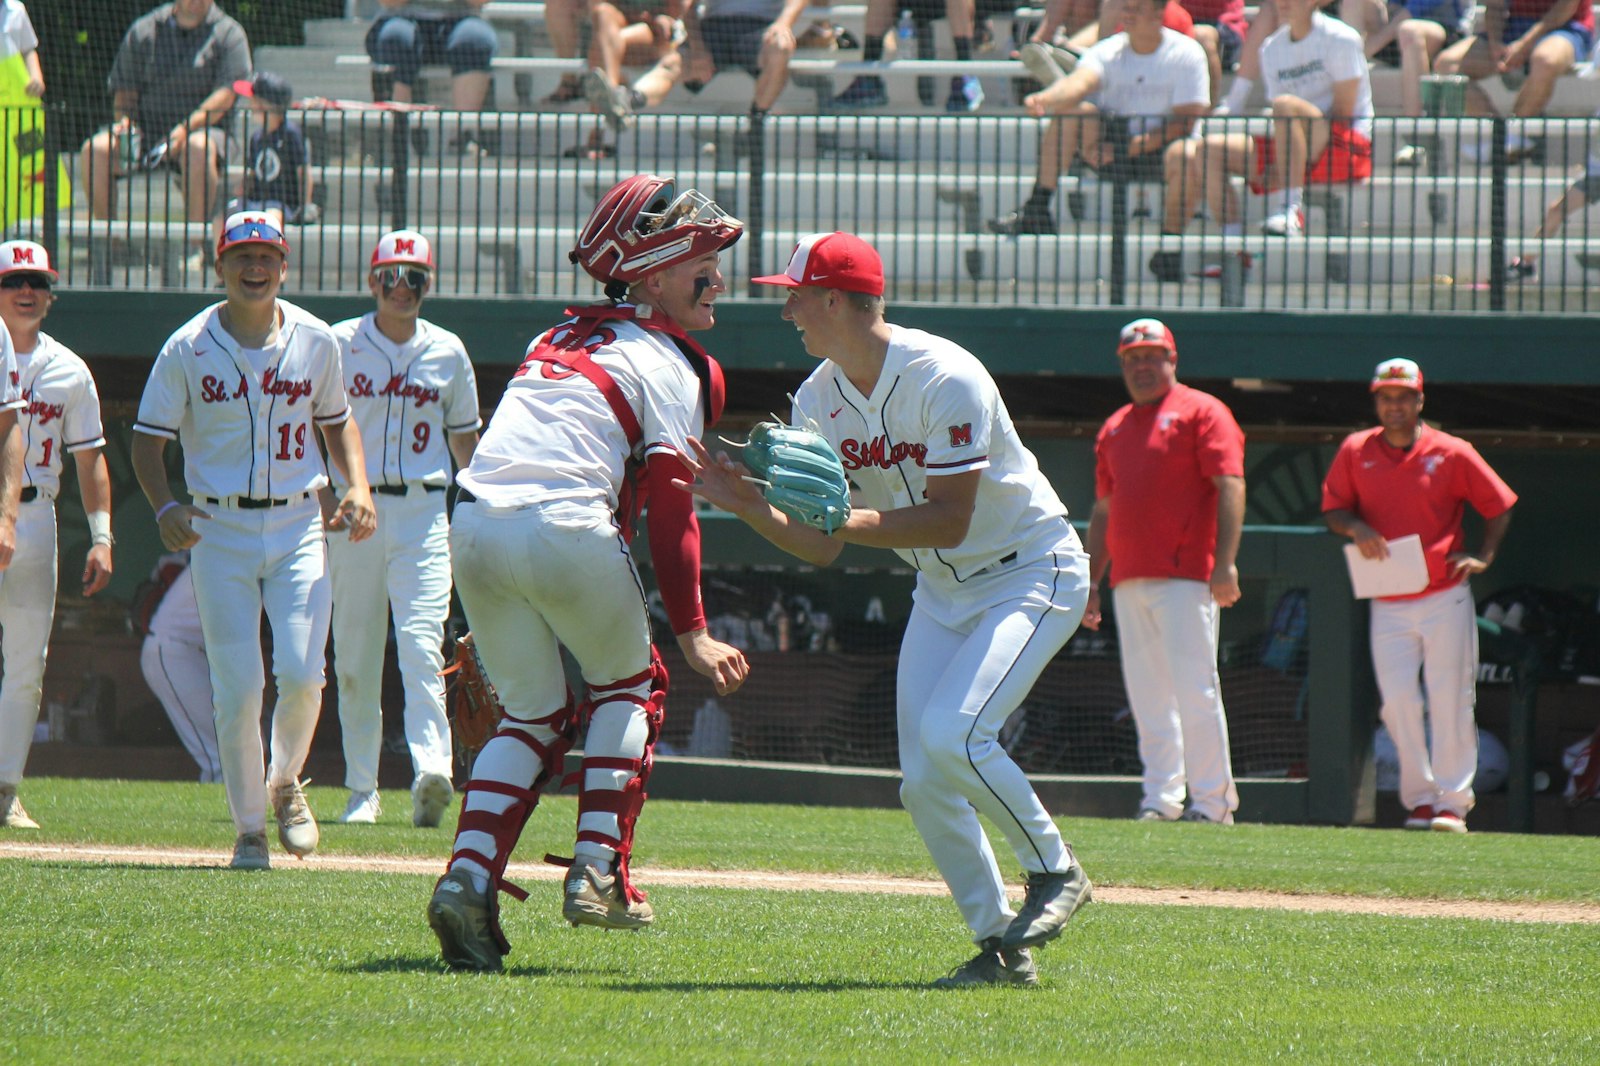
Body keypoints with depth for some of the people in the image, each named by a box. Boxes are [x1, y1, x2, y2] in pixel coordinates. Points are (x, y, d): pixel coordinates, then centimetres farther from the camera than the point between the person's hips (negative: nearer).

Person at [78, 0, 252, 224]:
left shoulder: (228, 34, 4)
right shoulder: (143, 31, 11)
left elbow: (225, 96, -8)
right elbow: (124, 91, 13)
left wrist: (184, 129, -22)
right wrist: (125, 121, -10)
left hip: (201, 129, -3)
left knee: (198, 148, -39)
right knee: (94, 149, -22)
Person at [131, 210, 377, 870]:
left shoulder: (315, 341, 3)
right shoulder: (188, 348, -4)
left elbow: (336, 420, 18)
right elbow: (149, 438, 0)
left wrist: (357, 487, 1)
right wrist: (164, 507, -18)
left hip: (298, 525, 1)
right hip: (220, 532, -1)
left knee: (301, 672, -13)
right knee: (238, 685, -7)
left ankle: (285, 786, 16)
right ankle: (249, 827, 8)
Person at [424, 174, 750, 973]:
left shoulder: (557, 339, 28)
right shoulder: (668, 362, 6)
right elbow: (666, 503, -2)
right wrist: (691, 633, -1)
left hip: (473, 527, 6)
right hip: (567, 526, -6)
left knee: (532, 715, 18)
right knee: (627, 687, 19)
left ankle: (469, 877, -3)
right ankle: (599, 873, 8)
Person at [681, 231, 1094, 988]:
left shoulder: (946, 380, -25)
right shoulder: (819, 400, -2)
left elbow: (949, 522, -28)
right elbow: (821, 550, -2)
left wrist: (847, 521, -35)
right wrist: (748, 506, -18)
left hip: (1033, 574, -8)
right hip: (943, 591, 8)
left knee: (952, 734, -26)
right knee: (922, 781, -4)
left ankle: (1054, 869, -5)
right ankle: (999, 948, 5)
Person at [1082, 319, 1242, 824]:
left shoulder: (1201, 412, 1)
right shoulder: (1114, 428, 21)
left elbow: (1230, 485, -9)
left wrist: (1225, 562, -18)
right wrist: (1090, 583, 18)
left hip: (1185, 577, -7)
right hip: (1129, 581, 7)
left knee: (1194, 689, -10)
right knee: (1147, 695, 5)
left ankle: (1212, 799, -8)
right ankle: (1161, 797, 8)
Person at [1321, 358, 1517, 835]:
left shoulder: (1450, 453, -1)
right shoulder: (1355, 452, 5)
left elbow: (1499, 505, 7)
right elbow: (1332, 510, 9)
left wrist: (1483, 557, -4)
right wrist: (1355, 527, -13)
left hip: (1444, 595, -2)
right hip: (1388, 605, 2)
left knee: (1449, 701, -4)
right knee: (1398, 699, -3)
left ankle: (1452, 801, 1)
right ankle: (1419, 797, 9)